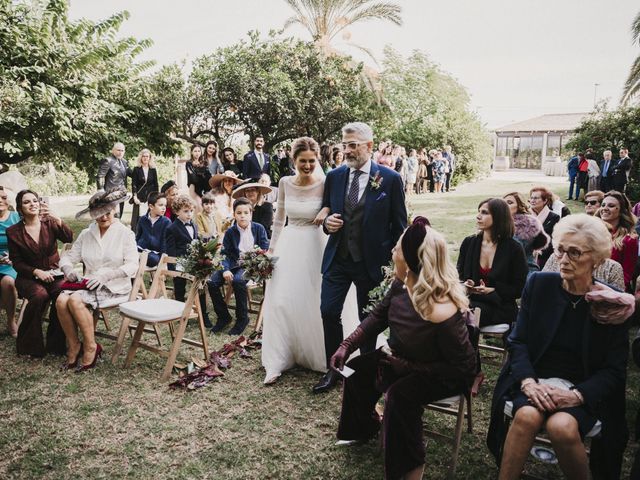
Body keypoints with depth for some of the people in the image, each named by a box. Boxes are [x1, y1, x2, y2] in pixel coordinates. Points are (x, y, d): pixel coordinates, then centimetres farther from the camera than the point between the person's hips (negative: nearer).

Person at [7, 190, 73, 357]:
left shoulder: (49, 223, 3)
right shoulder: (13, 232, 1)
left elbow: (68, 238, -16)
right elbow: (16, 262, 3)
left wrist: (56, 218, -32)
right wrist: (37, 271, -15)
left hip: (54, 273, 1)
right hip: (28, 277, -1)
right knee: (40, 295, -33)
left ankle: (55, 343, -13)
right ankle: (29, 345, -13)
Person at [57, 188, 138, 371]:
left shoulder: (125, 233, -3)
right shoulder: (86, 234, 11)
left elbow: (132, 265, -11)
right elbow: (68, 257, 12)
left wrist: (105, 275, -22)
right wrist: (68, 269, -12)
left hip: (115, 288, -4)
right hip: (89, 285, 5)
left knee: (76, 300, -28)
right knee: (61, 300, -23)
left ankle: (91, 347, -11)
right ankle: (74, 346, -6)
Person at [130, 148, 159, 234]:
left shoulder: (153, 170, 7)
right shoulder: (136, 169, 2)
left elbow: (156, 185, 9)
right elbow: (133, 184, -1)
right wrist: (135, 197, -10)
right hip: (140, 197, -1)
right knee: (137, 218, -3)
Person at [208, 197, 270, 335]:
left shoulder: (259, 228, 1)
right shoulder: (230, 232, 5)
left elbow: (265, 250, -1)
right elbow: (225, 254, 2)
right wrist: (225, 270, -17)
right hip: (234, 265, 4)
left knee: (238, 280, -35)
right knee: (212, 282, -18)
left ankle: (242, 318, -15)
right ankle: (224, 317, 2)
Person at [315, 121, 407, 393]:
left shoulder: (390, 179, -8)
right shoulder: (334, 176, 3)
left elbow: (399, 225, -3)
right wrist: (327, 222, -8)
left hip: (372, 261, -3)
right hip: (337, 258, 3)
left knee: (369, 319, 11)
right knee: (329, 312, 1)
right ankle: (334, 369, 20)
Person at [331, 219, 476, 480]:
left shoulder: (442, 313, -39)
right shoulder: (402, 284, -17)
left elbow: (461, 366, -27)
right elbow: (378, 316, 0)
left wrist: (408, 367, -25)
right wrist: (346, 346, -8)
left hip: (448, 375, -8)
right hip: (405, 359, 8)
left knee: (399, 395, -31)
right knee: (357, 368, 7)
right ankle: (365, 426, 35)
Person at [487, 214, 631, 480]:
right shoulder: (539, 284, 1)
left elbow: (614, 370, -1)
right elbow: (518, 341, 1)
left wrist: (576, 395, -17)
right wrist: (528, 382, -16)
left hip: (585, 390, -1)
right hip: (536, 380, 1)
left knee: (562, 425, -31)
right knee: (527, 415, -30)